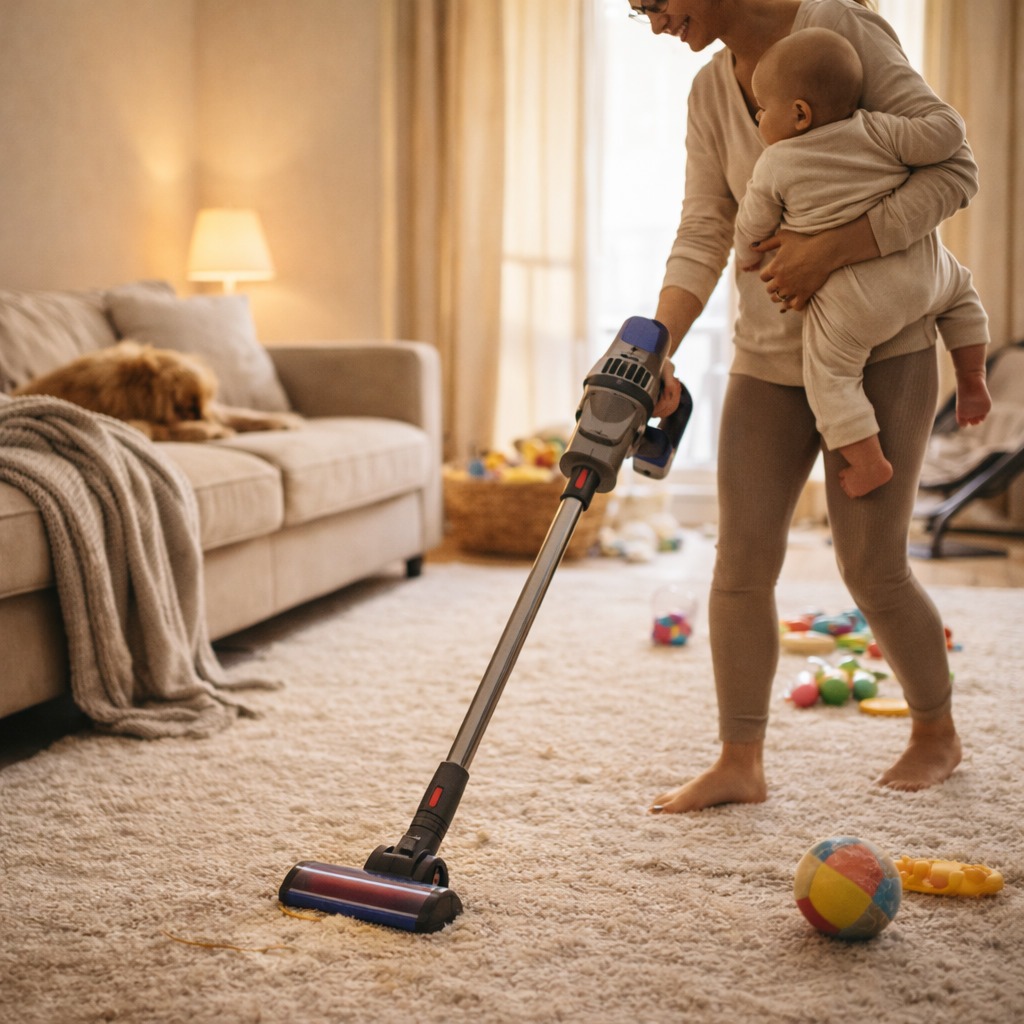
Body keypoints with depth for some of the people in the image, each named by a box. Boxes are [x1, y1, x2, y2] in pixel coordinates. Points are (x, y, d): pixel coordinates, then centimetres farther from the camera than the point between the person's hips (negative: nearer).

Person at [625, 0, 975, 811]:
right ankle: (740, 762, 8)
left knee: (871, 566, -2)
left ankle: (938, 733, 23)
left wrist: (831, 249, -26)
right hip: (770, 356, 6)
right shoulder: (711, 89, 6)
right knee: (742, 557, -2)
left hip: (880, 348, -5)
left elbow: (953, 171, -16)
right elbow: (703, 235, -1)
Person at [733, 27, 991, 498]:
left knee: (830, 376, 11)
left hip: (853, 303, -4)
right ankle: (972, 381, 33)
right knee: (959, 290, 35)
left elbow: (753, 225, 8)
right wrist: (931, 112, 18)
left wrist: (747, 257, 30)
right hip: (920, 273, 4)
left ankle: (869, 461, 8)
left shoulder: (774, 166, -5)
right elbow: (945, 134, -6)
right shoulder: (876, 131, -2)